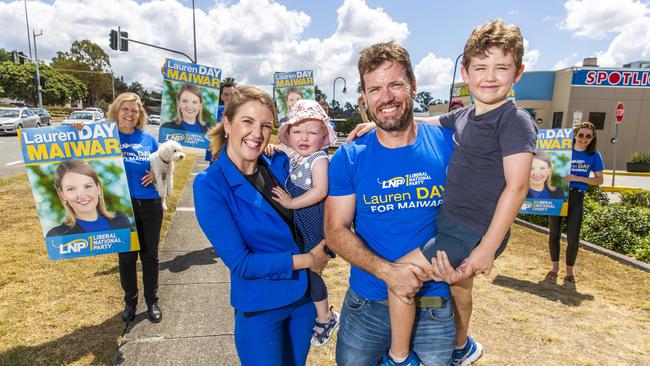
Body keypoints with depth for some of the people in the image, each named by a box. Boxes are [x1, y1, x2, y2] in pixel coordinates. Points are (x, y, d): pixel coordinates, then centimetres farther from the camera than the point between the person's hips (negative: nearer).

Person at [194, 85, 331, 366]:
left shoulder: (281, 165, -6)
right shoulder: (209, 185, -18)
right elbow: (240, 263, -21)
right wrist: (309, 260, -15)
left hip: (304, 296, 5)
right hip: (259, 309, -4)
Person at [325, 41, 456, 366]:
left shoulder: (447, 143, -6)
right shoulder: (349, 158, -9)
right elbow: (335, 230, -9)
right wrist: (387, 271, -21)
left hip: (435, 306, 0)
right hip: (366, 306, 0)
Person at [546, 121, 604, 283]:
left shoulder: (594, 155, 4)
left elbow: (599, 180, 3)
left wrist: (577, 178, -12)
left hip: (576, 198, 0)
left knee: (573, 238, -4)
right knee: (554, 234, 6)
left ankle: (569, 271, 17)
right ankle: (555, 267, 24)